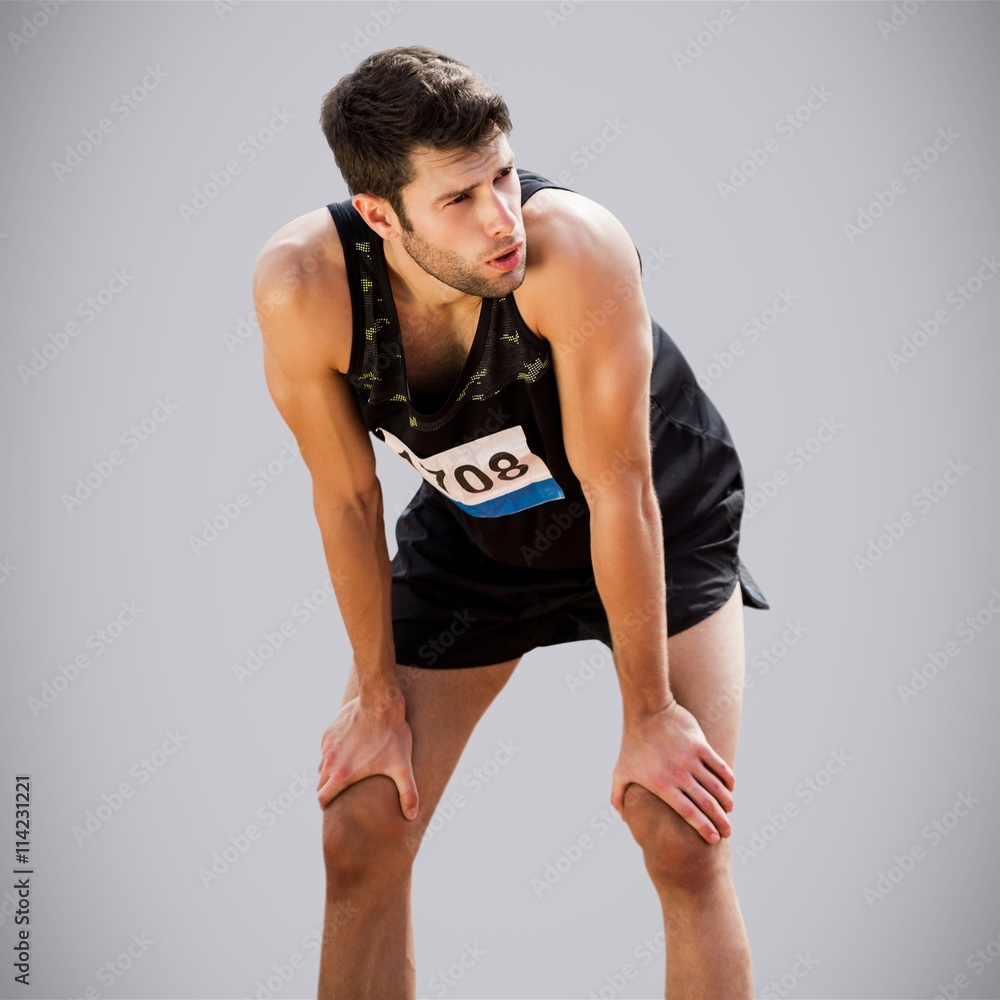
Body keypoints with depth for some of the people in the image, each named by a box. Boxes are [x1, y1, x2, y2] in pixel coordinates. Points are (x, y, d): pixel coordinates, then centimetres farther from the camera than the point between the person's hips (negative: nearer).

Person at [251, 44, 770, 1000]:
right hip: (473, 529, 3)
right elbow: (346, 496, -15)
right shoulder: (301, 284, -30)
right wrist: (378, 695, -5)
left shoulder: (573, 249, -38)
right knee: (360, 837, -1)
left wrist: (648, 716, -21)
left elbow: (618, 491, -29)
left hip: (659, 523, -2)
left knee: (684, 839, -14)